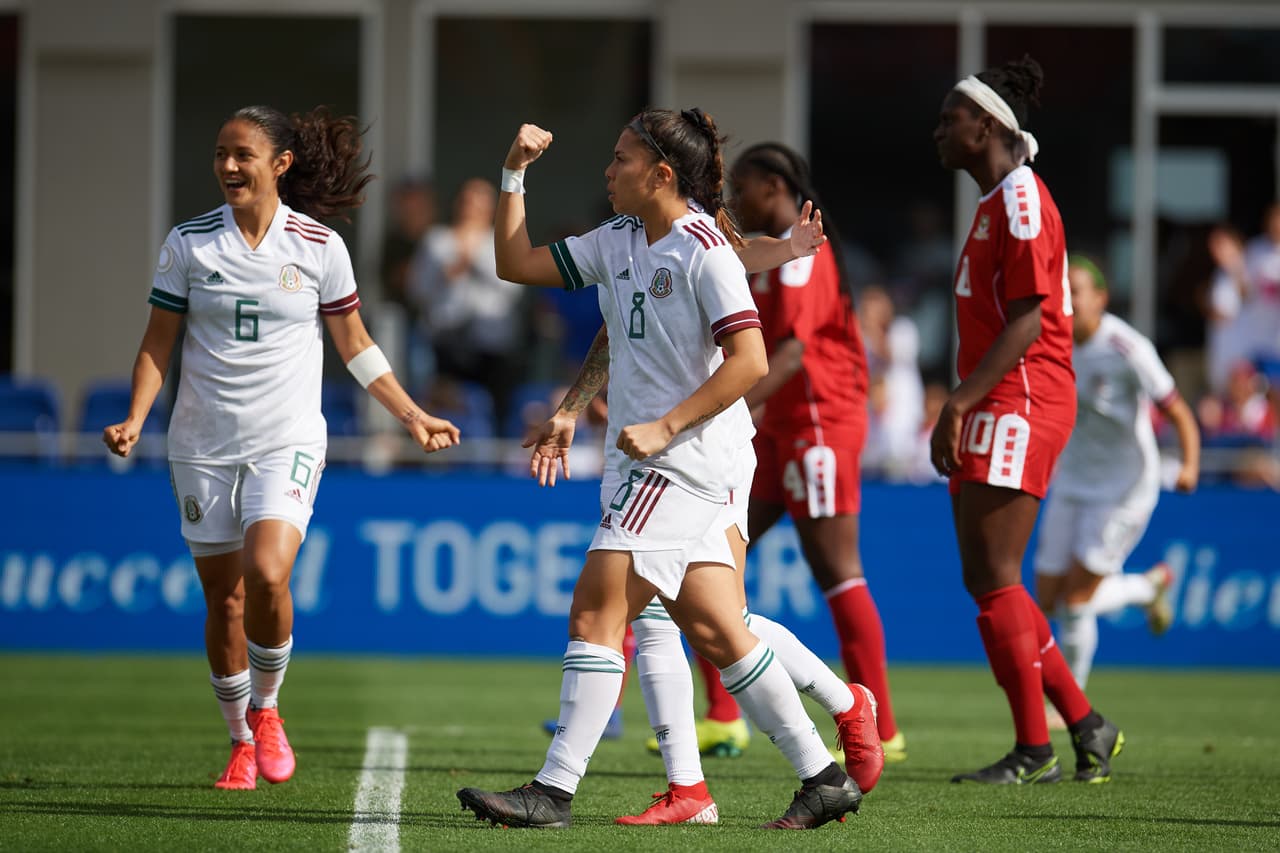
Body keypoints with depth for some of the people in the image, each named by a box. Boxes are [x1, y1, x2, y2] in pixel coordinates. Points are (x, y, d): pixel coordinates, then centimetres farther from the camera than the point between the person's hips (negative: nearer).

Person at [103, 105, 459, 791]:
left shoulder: (319, 246, -1)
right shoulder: (188, 243, 1)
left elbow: (354, 346, 10)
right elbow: (158, 341, 5)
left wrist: (412, 416, 9)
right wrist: (134, 419, -9)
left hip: (287, 440, -2)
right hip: (202, 446, 2)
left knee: (266, 576, -23)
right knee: (223, 599, 4)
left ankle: (266, 709, 1)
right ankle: (241, 743, 21)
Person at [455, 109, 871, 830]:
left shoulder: (706, 251, -13)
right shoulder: (619, 241, 12)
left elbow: (750, 362, -18)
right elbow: (516, 264, 16)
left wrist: (664, 427, -20)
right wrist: (516, 173, 7)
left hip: (681, 459, -8)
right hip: (645, 457, 8)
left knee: (597, 613, -12)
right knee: (713, 631, 7)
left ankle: (555, 791, -13)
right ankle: (823, 777, 12)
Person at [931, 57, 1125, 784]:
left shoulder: (1021, 200, -12)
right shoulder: (996, 204, 19)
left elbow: (1026, 321, -18)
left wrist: (960, 401, -22)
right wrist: (959, 411, 21)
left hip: (1020, 403, -10)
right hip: (994, 413, 10)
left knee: (994, 578, -10)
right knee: (987, 581, 9)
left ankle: (1034, 750, -6)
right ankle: (1086, 725, 13)